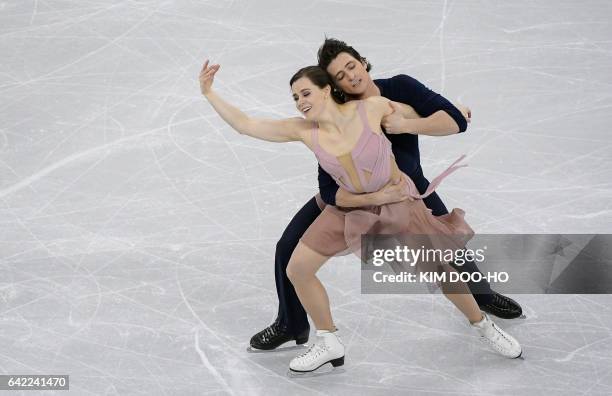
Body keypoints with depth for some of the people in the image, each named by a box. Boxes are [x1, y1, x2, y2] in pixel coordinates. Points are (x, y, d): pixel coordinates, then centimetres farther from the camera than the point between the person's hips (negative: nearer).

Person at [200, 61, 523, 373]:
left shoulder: (371, 109, -24)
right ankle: (329, 344, 15)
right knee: (296, 270, -4)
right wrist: (208, 93, -21)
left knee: (440, 271, 4)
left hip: (399, 202, -3)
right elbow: (244, 125, -15)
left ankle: (484, 327, 32)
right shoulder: (303, 131, -17)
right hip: (349, 208, 3)